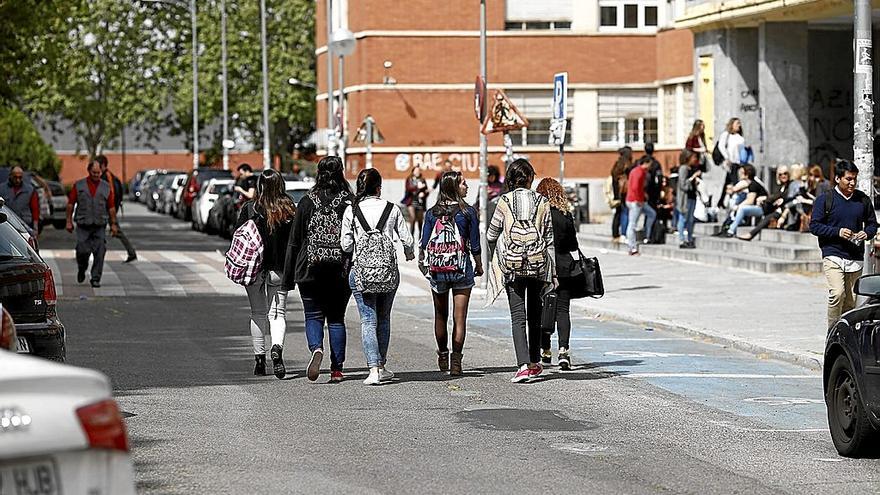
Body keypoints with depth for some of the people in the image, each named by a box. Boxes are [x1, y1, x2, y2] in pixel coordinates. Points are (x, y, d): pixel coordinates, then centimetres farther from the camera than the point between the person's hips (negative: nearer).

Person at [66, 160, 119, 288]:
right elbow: (70, 204, 6)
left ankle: (96, 279, 2)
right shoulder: (79, 185, 4)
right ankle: (81, 270, 22)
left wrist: (113, 224, 8)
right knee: (83, 251, -7)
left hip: (100, 226, 1)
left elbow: (111, 207, 10)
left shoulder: (106, 187, 8)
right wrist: (69, 221, 2)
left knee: (99, 253, -6)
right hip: (83, 225, -1)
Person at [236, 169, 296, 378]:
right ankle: (277, 347, -21)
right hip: (280, 269, 0)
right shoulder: (290, 210, -4)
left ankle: (259, 358, 13)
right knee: (277, 313, 5)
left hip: (254, 268, 0)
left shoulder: (249, 208, -7)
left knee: (258, 313, 12)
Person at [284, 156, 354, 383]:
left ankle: (316, 348, -21)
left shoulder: (307, 203, -2)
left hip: (311, 270, -1)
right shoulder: (350, 203, -3)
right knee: (336, 318, 11)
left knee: (313, 316, 8)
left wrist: (288, 277, 6)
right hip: (341, 271, 1)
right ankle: (337, 369, 10)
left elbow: (294, 242, 1)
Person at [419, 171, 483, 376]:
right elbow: (475, 245, -3)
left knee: (440, 315, 17)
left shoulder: (432, 213, 1)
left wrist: (422, 264, 19)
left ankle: (443, 357, 26)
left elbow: (424, 244, 3)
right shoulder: (468, 212, -6)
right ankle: (456, 362, -5)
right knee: (459, 317, 0)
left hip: (437, 270, 3)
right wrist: (479, 266, 12)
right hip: (461, 270, -3)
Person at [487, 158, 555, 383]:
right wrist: (553, 271, 9)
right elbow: (549, 238, 3)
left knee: (518, 316, -3)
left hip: (512, 264, -2)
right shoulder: (542, 202, -1)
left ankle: (524, 365, -17)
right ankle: (534, 363, 26)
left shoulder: (505, 201, -5)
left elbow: (491, 235, 1)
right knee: (534, 314, 17)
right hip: (538, 264, 2)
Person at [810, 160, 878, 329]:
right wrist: (837, 232, -14)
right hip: (832, 255, -4)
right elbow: (814, 226, -1)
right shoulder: (824, 199, 0)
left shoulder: (863, 200, 11)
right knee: (837, 294, -20)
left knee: (851, 300, 4)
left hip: (856, 258, 4)